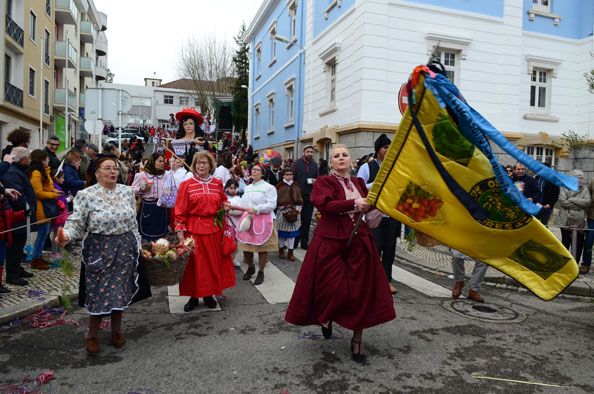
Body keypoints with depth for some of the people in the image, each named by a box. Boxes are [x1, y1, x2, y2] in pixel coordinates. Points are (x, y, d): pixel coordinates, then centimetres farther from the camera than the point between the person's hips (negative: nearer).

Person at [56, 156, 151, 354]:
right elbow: (76, 222, -9)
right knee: (98, 291, 3)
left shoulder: (127, 192, 4)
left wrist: (137, 245, 10)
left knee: (121, 290, 9)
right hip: (98, 249, -3)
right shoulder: (86, 195, -6)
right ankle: (92, 334, 23)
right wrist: (66, 236, -29)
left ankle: (116, 330, 28)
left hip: (125, 248, 3)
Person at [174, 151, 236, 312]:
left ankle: (209, 294, 23)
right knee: (194, 262, 3)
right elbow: (180, 210, -4)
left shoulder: (217, 184, 7)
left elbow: (223, 201, 21)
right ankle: (194, 296, 18)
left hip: (214, 228, 3)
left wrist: (225, 207, -2)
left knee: (213, 261, 8)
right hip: (193, 229, -3)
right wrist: (180, 231, -10)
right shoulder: (186, 185, -2)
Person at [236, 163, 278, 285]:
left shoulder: (269, 187, -3)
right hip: (247, 220, 6)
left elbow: (271, 205, -13)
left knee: (262, 247, 0)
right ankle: (250, 268, 31)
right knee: (245, 246, 6)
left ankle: (261, 272, 15)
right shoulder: (247, 188, 19)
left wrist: (256, 209, -19)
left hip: (263, 221, -6)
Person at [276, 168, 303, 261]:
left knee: (292, 231, 3)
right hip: (282, 211, -3)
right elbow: (276, 199, -3)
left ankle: (290, 252, 9)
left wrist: (298, 208, 1)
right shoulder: (279, 185, -4)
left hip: (294, 210, 4)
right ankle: (281, 250, 19)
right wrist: (282, 208, -11)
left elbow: (299, 198, 13)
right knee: (282, 231, 2)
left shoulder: (296, 185, 9)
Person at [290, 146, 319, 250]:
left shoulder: (314, 165, 11)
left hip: (310, 196, 4)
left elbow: (317, 178, 21)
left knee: (307, 220, 7)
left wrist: (315, 182, -3)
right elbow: (291, 178, -5)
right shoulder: (296, 163, -2)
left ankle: (304, 242, 16)